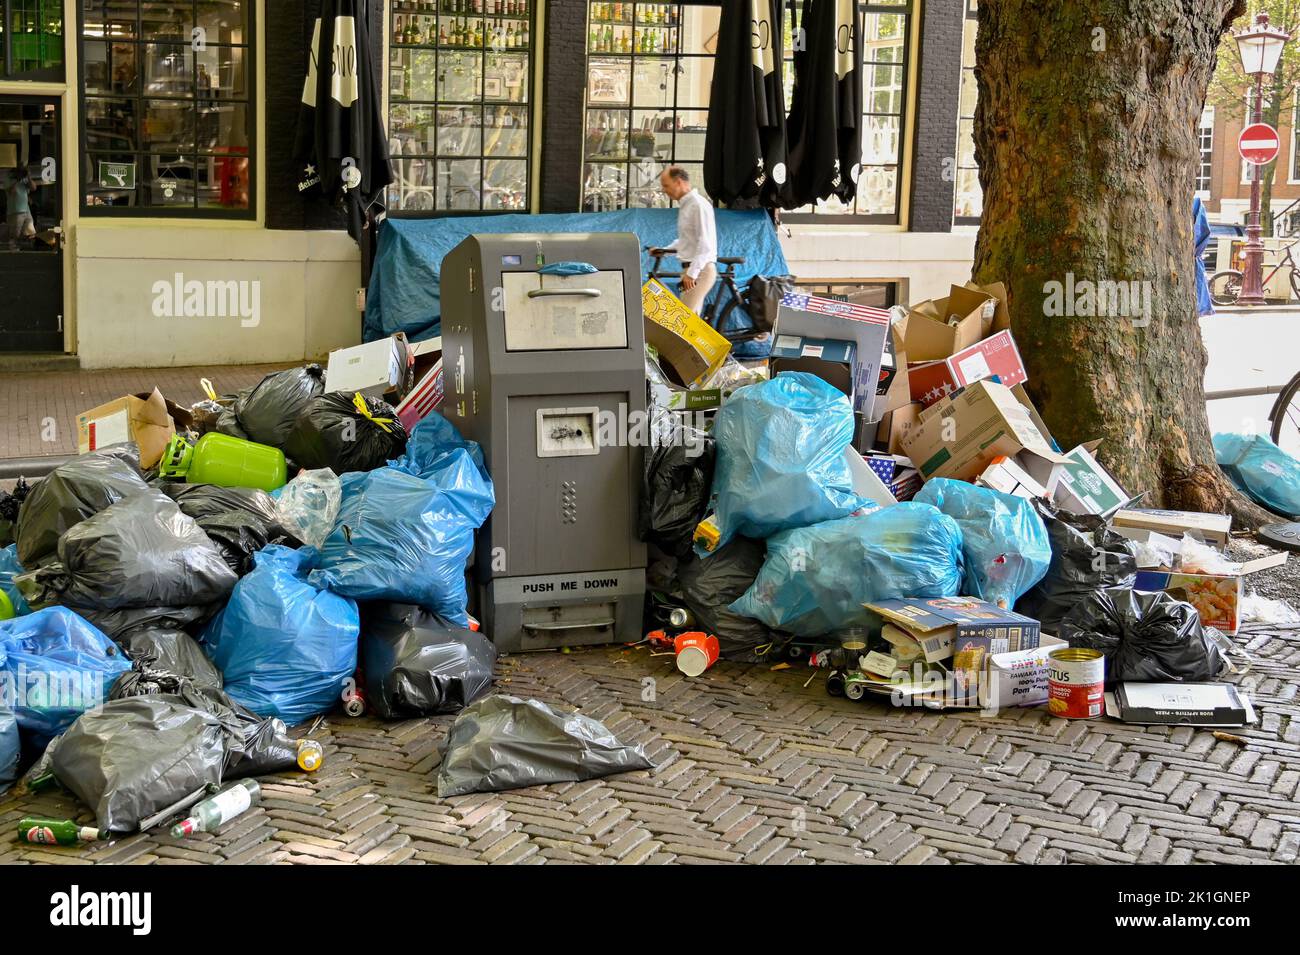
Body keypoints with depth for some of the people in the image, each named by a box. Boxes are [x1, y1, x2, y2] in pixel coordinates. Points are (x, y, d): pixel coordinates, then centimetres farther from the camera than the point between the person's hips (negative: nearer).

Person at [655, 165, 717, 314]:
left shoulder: (699, 205, -14)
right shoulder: (684, 205, 16)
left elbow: (705, 244, -20)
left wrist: (692, 273, -23)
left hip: (700, 269, -10)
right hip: (691, 269, 10)